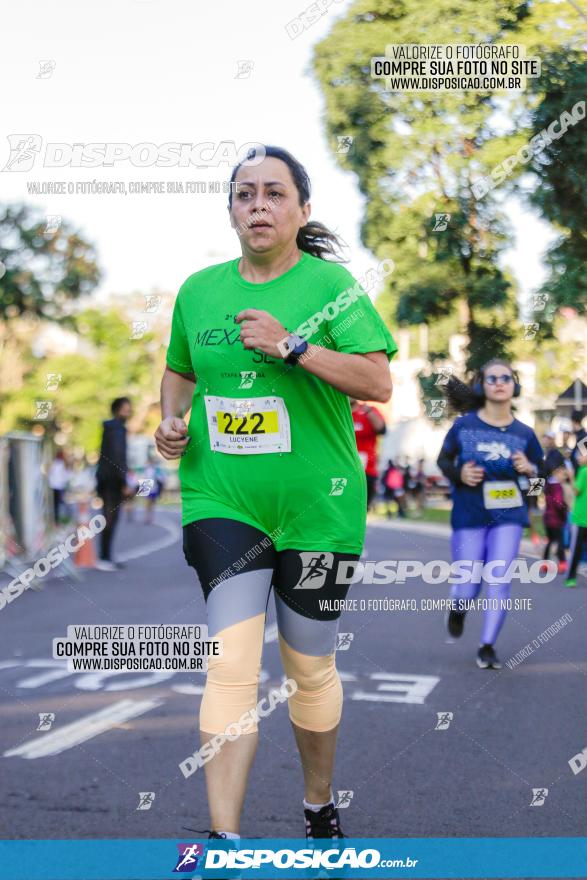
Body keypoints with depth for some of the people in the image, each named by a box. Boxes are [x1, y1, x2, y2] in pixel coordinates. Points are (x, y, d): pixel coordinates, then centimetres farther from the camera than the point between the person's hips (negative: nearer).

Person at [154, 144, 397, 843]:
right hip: (222, 503, 2)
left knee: (311, 668, 11)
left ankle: (319, 805, 34)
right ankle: (224, 837, -6)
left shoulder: (330, 283, -4)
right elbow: (180, 370, 24)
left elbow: (379, 382, -12)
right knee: (231, 664, -11)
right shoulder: (199, 289, 7)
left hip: (316, 507, -1)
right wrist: (171, 420, 4)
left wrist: (291, 345, -20)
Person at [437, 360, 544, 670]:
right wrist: (459, 474, -14)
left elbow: (540, 468, 9)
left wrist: (529, 469, -13)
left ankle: (487, 646, 9)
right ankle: (458, 608, 40)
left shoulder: (524, 433, -2)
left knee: (499, 581, -5)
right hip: (469, 517, -1)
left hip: (508, 516, 1)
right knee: (468, 588, 3)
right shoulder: (464, 425, -6)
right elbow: (443, 460, 6)